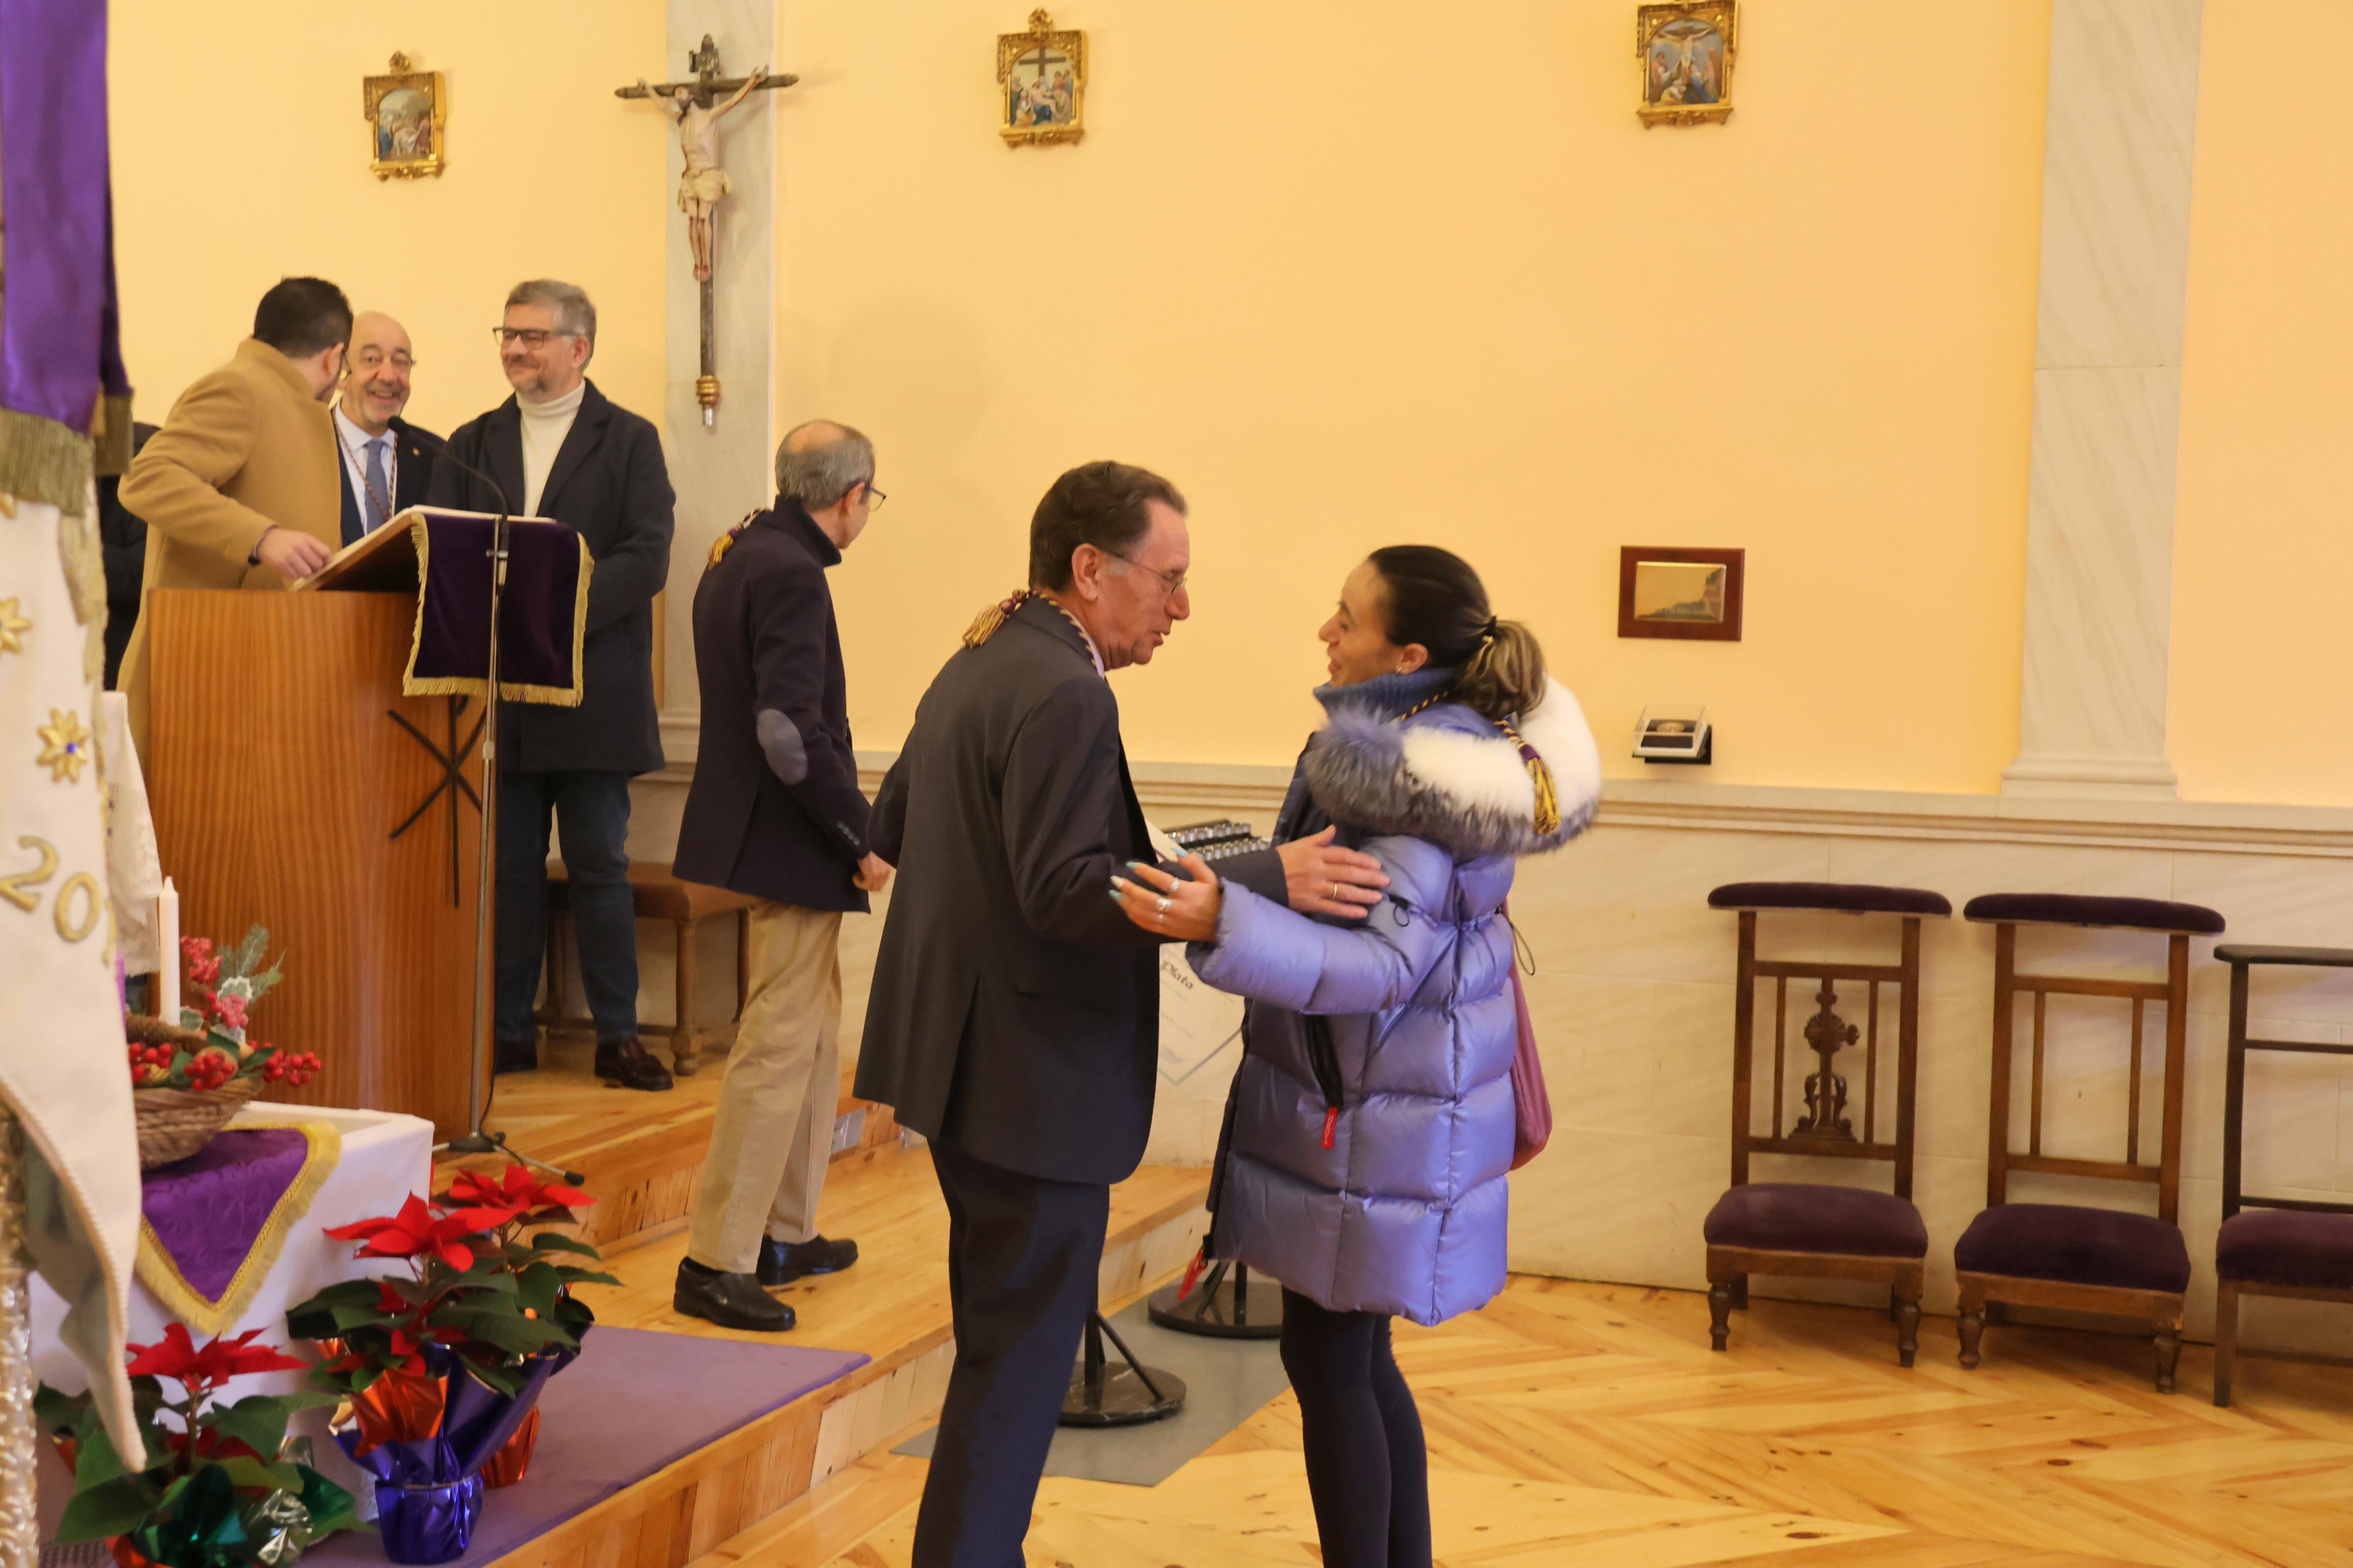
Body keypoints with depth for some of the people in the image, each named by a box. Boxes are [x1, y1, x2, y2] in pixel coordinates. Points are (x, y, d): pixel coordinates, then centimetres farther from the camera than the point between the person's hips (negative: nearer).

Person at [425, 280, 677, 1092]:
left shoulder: (629, 440, 3)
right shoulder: (471, 445, 14)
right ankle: (509, 1032, 16)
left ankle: (617, 1035, 9)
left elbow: (647, 556, -9)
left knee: (600, 865, 2)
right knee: (509, 865, 8)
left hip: (592, 691, -3)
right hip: (498, 691, 3)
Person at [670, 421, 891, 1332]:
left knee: (814, 1039, 18)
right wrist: (860, 835, -17)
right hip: (791, 844, -11)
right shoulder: (791, 574, -18)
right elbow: (789, 729, -25)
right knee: (779, 1049, -5)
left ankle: (785, 1236, 28)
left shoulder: (741, 556, 13)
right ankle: (717, 1263, 1)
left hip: (760, 833, 11)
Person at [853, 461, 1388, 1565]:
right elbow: (1066, 891, -28)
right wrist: (1268, 880, -31)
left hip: (963, 1053, 11)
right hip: (1032, 1073, -11)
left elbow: (888, 828, 21)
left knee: (1001, 1335, 21)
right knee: (1022, 1350, 0)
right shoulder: (1064, 693, -20)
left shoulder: (975, 667, 13)